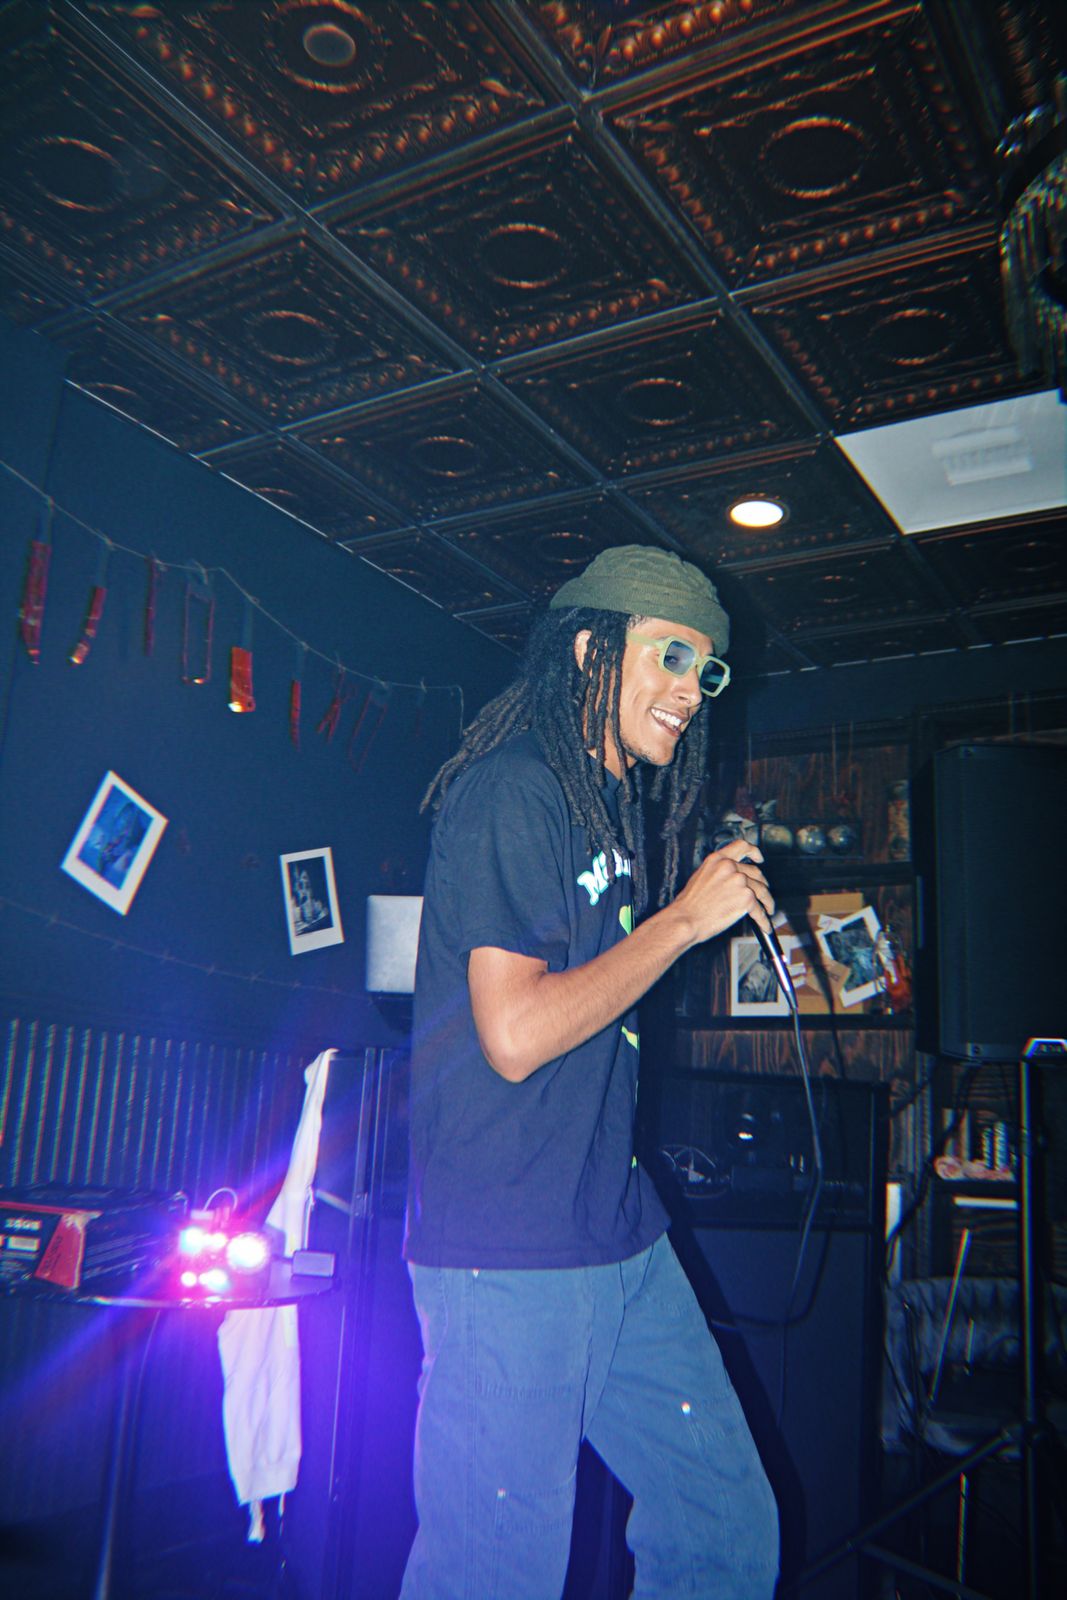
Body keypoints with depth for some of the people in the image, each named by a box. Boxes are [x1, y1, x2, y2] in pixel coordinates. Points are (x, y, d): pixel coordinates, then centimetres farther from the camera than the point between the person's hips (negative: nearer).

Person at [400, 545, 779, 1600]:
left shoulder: (614, 803, 14)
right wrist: (682, 918, -14)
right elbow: (515, 1032, -21)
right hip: (510, 1255, -9)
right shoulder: (510, 790, -14)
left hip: (620, 1235, 9)